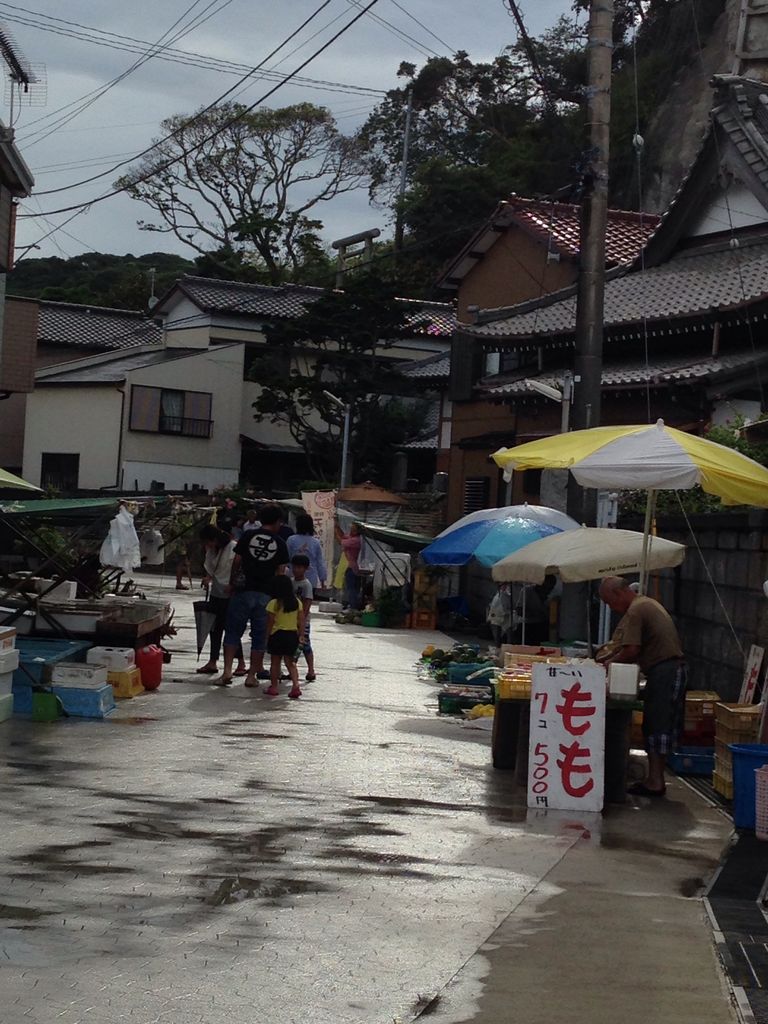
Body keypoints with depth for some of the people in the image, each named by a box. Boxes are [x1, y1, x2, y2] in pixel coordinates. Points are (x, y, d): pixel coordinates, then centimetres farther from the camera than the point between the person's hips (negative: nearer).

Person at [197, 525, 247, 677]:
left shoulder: (233, 548, -17)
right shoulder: (211, 550, 5)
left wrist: (232, 585, -23)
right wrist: (207, 578, -3)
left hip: (230, 595, -8)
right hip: (216, 593, 8)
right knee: (215, 628, 11)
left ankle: (241, 663, 4)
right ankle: (212, 662, 18)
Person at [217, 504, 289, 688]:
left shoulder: (248, 536, 2)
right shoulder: (280, 543, 2)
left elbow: (236, 561, 2)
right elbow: (280, 571, 2)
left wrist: (231, 583, 14)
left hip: (244, 590, 0)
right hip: (266, 594, 0)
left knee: (233, 631, 6)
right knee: (259, 635, 8)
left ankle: (227, 671, -4)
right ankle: (252, 675, 9)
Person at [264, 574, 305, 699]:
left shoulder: (274, 603, -12)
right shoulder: (297, 602, 1)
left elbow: (270, 623, -10)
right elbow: (301, 621, 3)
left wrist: (267, 636, -1)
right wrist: (301, 635, 11)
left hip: (277, 635, -4)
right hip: (292, 634, 4)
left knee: (275, 662, 9)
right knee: (290, 662, 9)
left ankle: (274, 686, 14)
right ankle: (296, 685, -7)